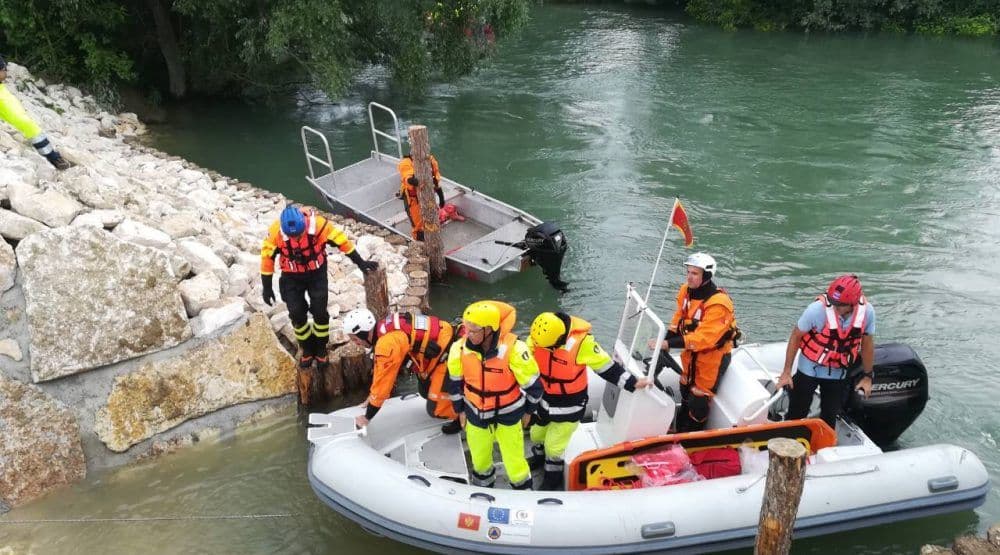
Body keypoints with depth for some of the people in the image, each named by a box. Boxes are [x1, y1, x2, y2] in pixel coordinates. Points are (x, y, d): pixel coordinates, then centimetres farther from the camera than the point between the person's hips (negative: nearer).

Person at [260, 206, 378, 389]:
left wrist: (360, 262, -8)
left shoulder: (318, 223, -29)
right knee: (297, 314, -2)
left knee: (319, 312, -5)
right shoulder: (276, 231, -27)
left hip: (317, 273, -1)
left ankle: (320, 350, 17)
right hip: (291, 277, 1)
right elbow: (267, 257, -12)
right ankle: (307, 350, 20)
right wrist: (267, 287, -5)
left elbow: (341, 240, -15)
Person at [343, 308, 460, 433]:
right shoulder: (383, 330, 1)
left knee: (435, 408, -5)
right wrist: (373, 395, 24)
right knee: (425, 391, 25)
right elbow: (380, 370, 17)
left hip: (447, 352, -9)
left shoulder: (387, 343, -27)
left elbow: (383, 380, -19)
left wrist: (367, 417, -8)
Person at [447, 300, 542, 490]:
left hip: (508, 415, -3)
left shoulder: (513, 350, -31)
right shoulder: (460, 348, -20)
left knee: (513, 459, 9)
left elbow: (533, 385, -15)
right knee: (479, 457, 25)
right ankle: (483, 483, 56)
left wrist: (528, 411, 0)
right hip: (476, 414, 4)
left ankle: (523, 489, 39)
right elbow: (455, 381, 1)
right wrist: (460, 410, 11)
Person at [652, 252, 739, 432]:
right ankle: (680, 432, 41)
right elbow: (679, 317, 6)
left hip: (713, 356, -8)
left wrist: (669, 344, -41)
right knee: (685, 394, 22)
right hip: (691, 353, 8)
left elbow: (704, 337, -37)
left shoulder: (718, 303, -31)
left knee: (699, 401, -3)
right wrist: (666, 341, -8)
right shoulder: (686, 290, -7)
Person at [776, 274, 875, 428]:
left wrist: (867, 376, 7)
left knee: (830, 418, 14)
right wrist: (786, 372, -12)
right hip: (810, 368, -3)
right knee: (796, 414, 6)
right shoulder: (818, 309, -29)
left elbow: (867, 343, -2)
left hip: (838, 373, 3)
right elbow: (796, 336, -15)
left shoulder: (867, 311, -20)